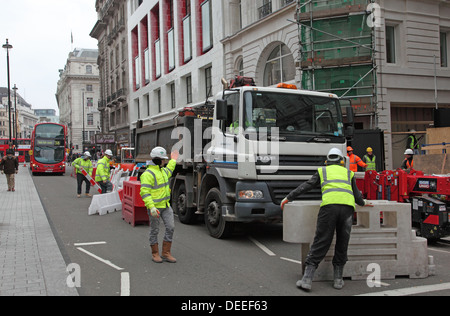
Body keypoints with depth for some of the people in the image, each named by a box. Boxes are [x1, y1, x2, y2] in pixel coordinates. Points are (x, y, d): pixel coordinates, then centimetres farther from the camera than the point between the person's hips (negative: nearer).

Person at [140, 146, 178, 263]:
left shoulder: (162, 170, 13)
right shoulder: (148, 174, -16)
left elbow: (169, 171, 41)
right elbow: (144, 192, -22)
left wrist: (173, 160, 48)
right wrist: (151, 207, -29)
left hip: (166, 205, 8)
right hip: (155, 207, -8)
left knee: (170, 227, 3)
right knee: (154, 231, 5)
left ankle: (166, 253, 13)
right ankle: (155, 254, 19)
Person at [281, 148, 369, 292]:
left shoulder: (322, 171, 24)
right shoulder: (348, 173, 28)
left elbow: (306, 186, 18)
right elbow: (357, 195, 28)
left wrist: (288, 198, 26)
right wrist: (363, 203, 50)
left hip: (329, 205, -2)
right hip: (347, 206, 2)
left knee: (320, 243, -2)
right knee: (342, 243, 13)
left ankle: (307, 279, -5)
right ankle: (338, 279, 17)